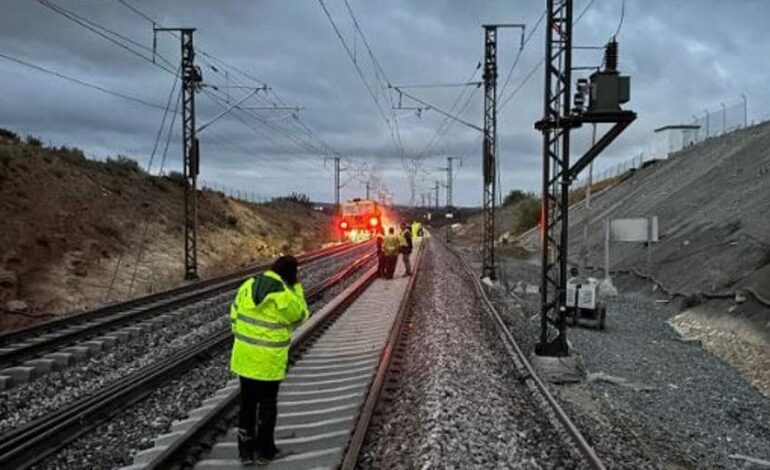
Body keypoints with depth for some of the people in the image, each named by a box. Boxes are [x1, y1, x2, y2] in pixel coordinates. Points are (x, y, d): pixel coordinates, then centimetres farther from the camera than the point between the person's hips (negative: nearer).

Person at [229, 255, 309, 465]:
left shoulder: (248, 285, -1)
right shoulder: (286, 296, -19)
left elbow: (234, 315, 6)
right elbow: (299, 317, -1)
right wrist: (296, 288, 1)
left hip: (244, 355, 5)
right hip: (268, 360, -5)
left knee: (247, 404, 16)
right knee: (268, 405, 12)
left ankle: (246, 451, 26)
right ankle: (264, 452, 24)